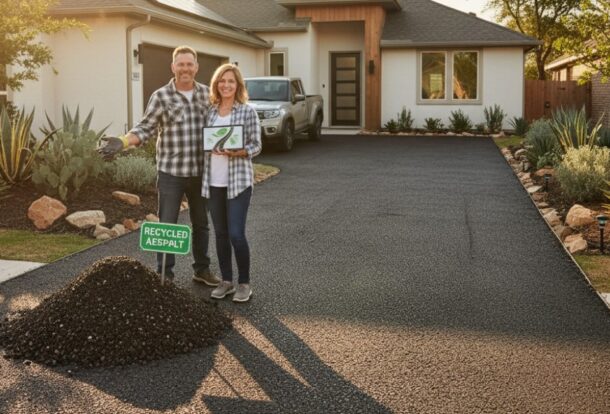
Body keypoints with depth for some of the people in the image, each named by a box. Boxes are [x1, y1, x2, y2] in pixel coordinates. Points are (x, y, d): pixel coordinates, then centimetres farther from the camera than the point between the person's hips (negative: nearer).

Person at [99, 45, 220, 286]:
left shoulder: (207, 94, 5)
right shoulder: (161, 96, -6)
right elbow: (145, 129, -7)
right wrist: (122, 142, -22)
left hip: (200, 172, 4)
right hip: (171, 172, -4)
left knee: (201, 224, 16)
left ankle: (202, 269, 31)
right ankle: (164, 274, 14)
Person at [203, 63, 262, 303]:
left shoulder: (247, 111, -4)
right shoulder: (210, 110, 8)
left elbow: (256, 146, -4)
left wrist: (236, 152, -20)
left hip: (238, 180, -4)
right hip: (213, 181, 4)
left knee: (236, 234, -7)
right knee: (220, 233, 10)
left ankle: (244, 283, 10)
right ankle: (226, 281, 22)